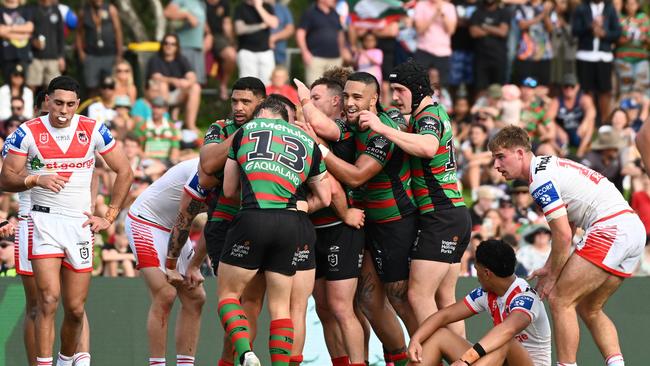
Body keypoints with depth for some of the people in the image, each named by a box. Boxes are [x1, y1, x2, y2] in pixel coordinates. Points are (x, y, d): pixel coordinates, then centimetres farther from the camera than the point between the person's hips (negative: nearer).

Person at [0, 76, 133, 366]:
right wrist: (36, 180, -20)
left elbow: (124, 172, 10)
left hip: (80, 223, 2)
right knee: (48, 298, -19)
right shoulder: (28, 133, -2)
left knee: (75, 309, 5)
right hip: (44, 220, -2)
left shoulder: (93, 131, 2)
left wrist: (109, 217, 6)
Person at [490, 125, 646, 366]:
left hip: (611, 227, -10)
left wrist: (552, 277, -1)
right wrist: (550, 268, 22)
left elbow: (563, 236, -13)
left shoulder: (540, 179, -10)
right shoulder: (551, 166, 20)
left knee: (560, 300, -6)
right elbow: (567, 228, 26)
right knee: (589, 309, 17)